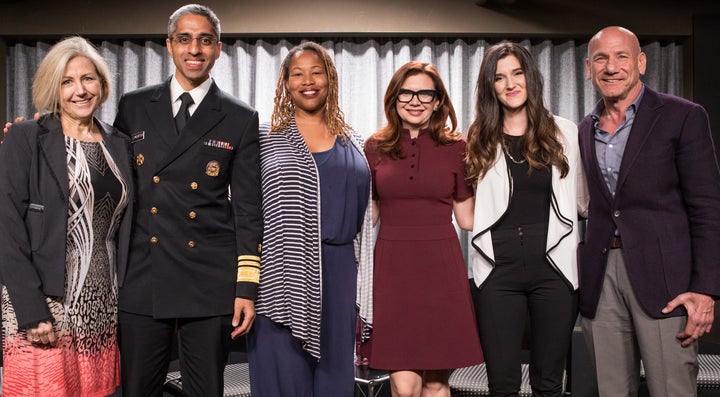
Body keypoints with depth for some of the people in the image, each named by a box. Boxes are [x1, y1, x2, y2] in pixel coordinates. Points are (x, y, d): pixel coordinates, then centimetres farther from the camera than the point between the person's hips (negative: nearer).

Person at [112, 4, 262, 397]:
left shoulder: (240, 119, 2)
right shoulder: (133, 107, 8)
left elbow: (248, 208, 0)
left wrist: (247, 287, -4)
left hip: (210, 283, -1)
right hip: (141, 280, 2)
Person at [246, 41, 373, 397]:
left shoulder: (351, 143, 13)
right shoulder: (265, 138, 5)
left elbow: (362, 213, 14)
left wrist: (362, 285, 10)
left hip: (338, 275, 3)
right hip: (282, 276, -3)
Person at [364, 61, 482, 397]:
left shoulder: (456, 148, 5)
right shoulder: (376, 147, 6)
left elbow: (467, 218, 8)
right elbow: (367, 215, 13)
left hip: (441, 268, 0)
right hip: (393, 268, 0)